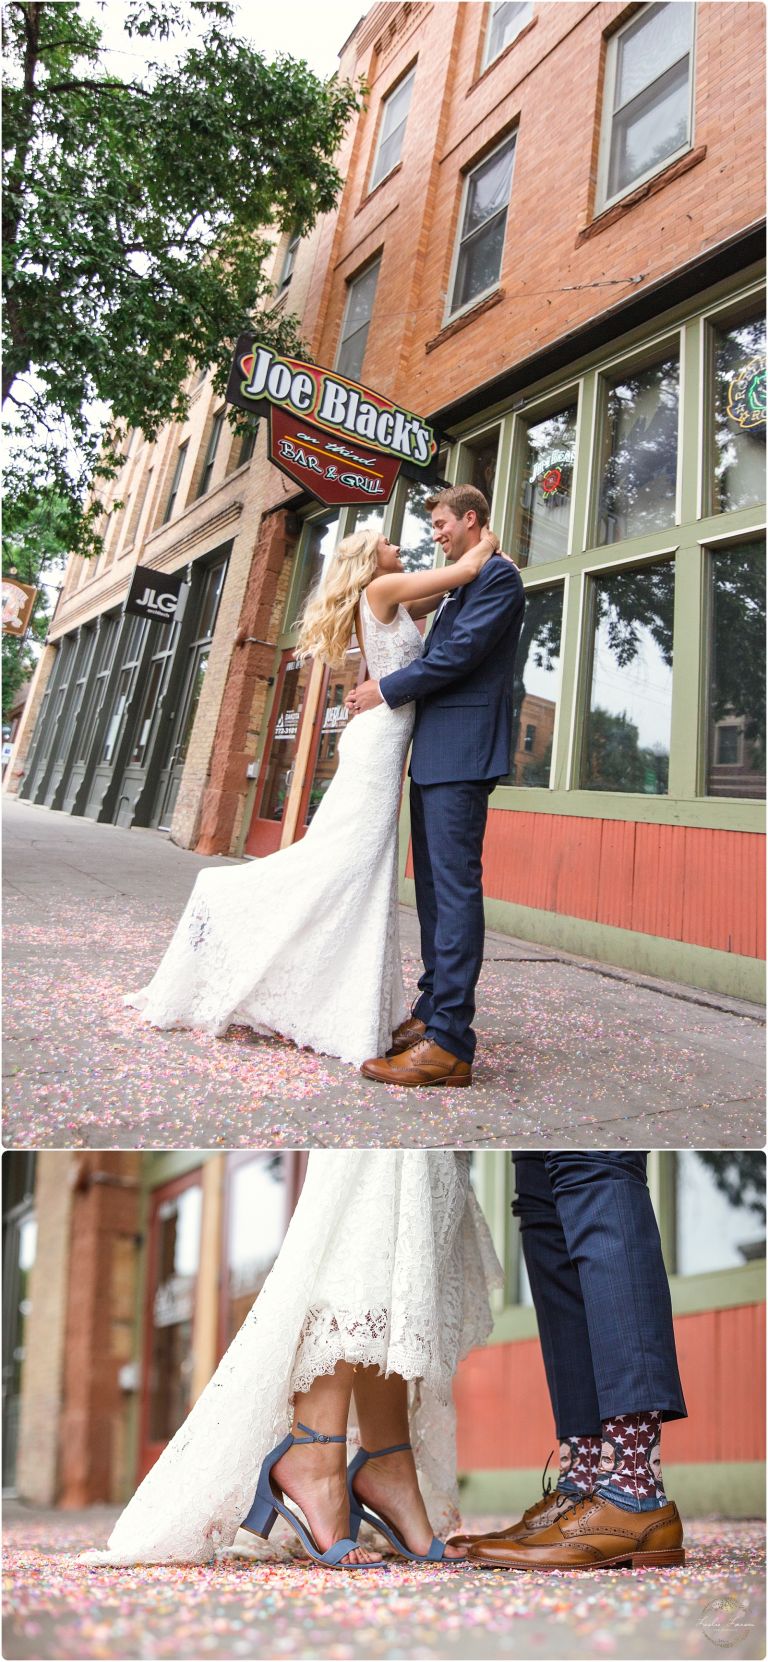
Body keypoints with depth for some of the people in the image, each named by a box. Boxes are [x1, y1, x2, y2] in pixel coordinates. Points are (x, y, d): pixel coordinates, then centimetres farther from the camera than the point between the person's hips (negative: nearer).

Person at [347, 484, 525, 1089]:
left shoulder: (498, 574, -4)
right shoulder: (461, 588, 26)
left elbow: (461, 652, -14)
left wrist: (387, 689, -8)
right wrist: (385, 683, 14)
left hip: (461, 753, -10)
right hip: (433, 754, 10)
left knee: (455, 885, -14)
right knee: (433, 885, 11)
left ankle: (450, 1044, -15)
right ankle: (431, 1012, 19)